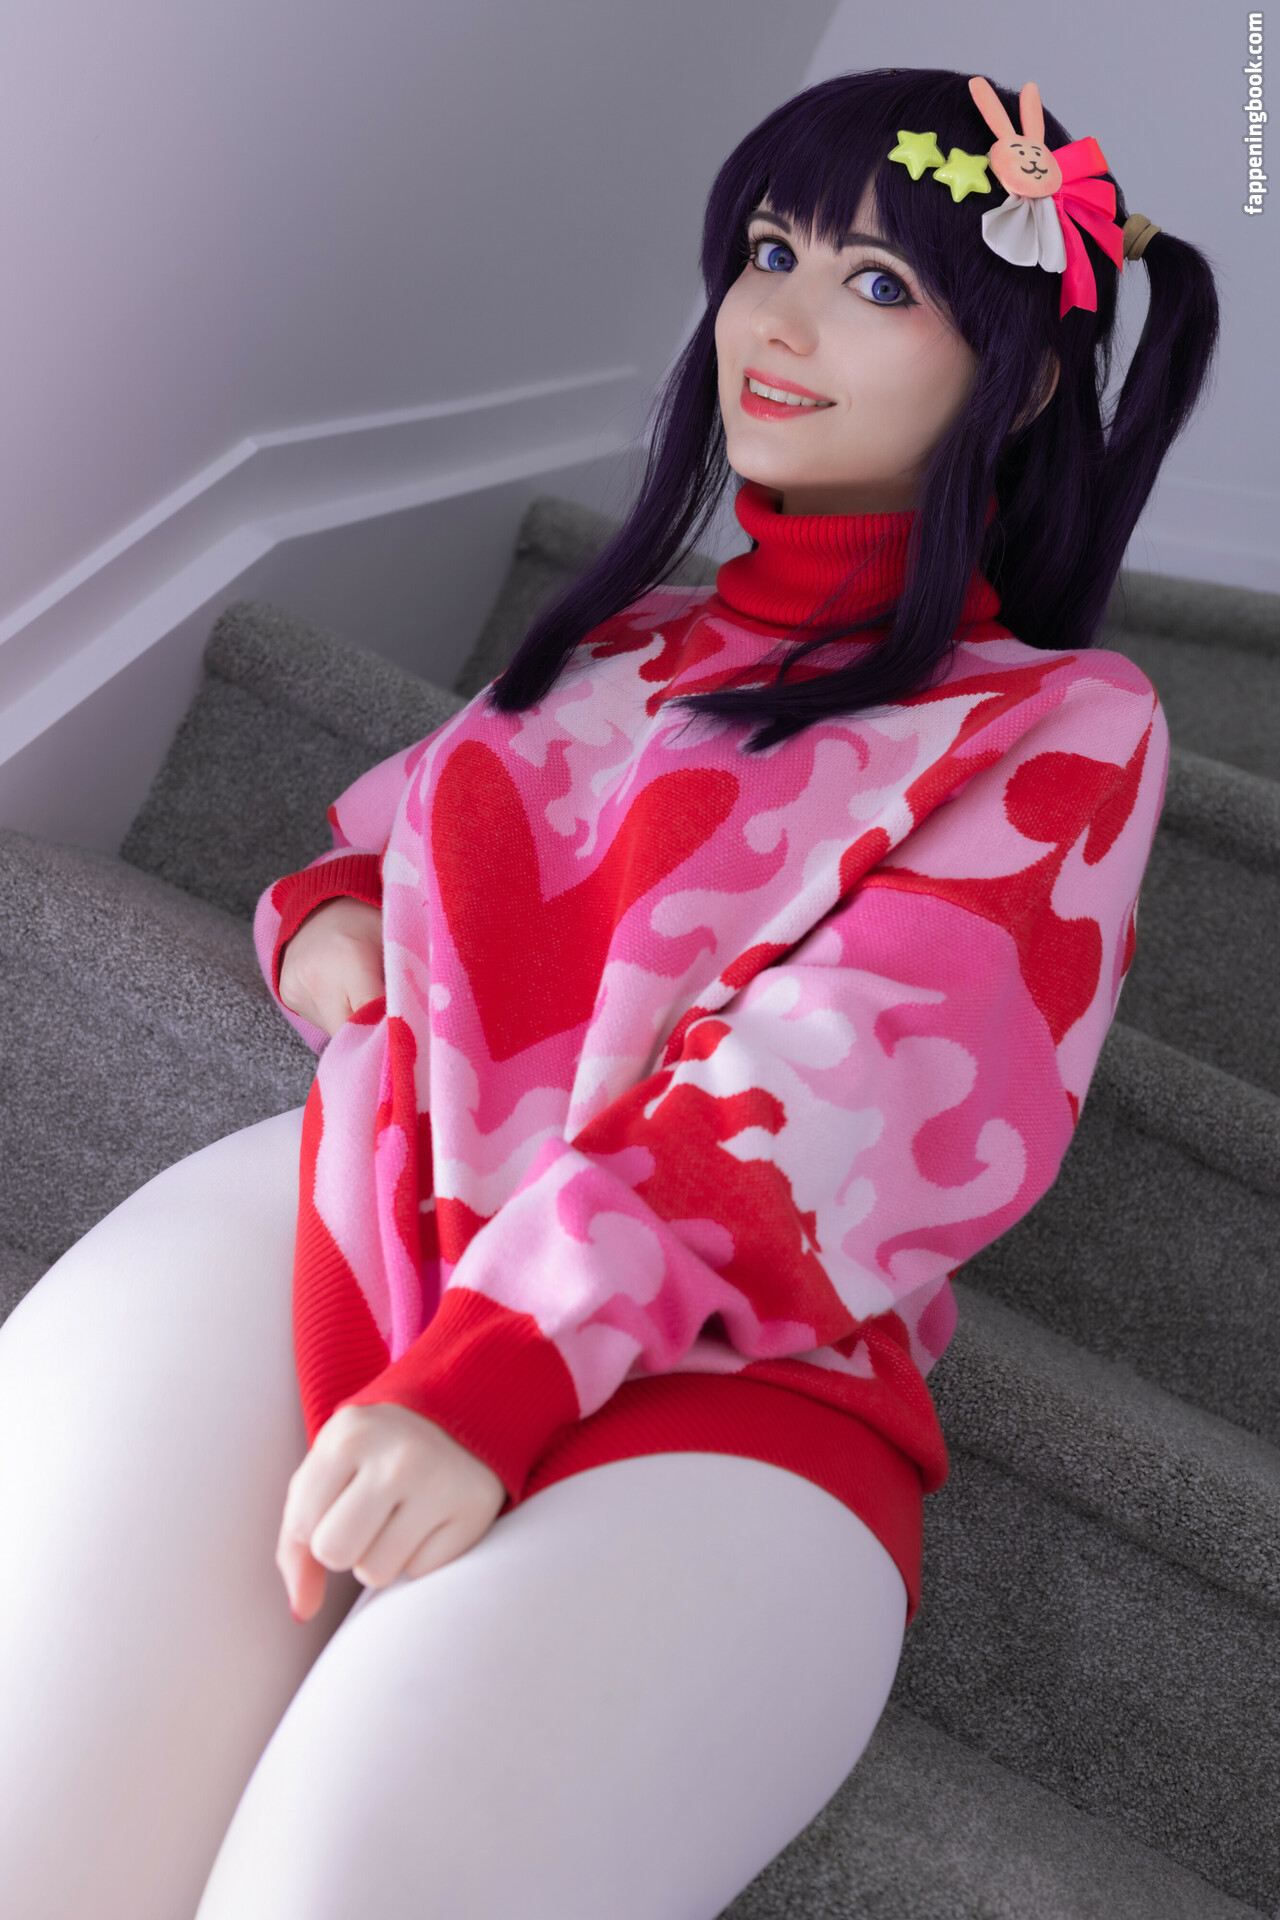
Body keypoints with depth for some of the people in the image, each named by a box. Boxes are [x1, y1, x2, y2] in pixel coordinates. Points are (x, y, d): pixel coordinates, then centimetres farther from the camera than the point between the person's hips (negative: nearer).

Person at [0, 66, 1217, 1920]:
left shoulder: (1058, 725, 9)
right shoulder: (626, 639, 26)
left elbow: (841, 1093, -7)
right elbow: (384, 842, 36)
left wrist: (491, 1375, -21)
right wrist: (322, 918, 8)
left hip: (704, 1371, -3)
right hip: (347, 1211, 4)